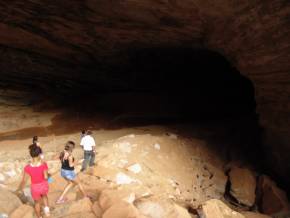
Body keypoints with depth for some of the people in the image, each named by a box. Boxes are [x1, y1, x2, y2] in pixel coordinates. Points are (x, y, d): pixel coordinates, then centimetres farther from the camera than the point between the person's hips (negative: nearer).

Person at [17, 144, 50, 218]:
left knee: (37, 202, 30)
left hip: (35, 187, 0)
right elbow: (46, 177, -20)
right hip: (44, 185, 1)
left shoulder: (28, 167, -26)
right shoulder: (44, 164, -26)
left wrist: (20, 188, 6)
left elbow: (24, 181, -15)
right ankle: (46, 207, 18)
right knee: (44, 195, 38)